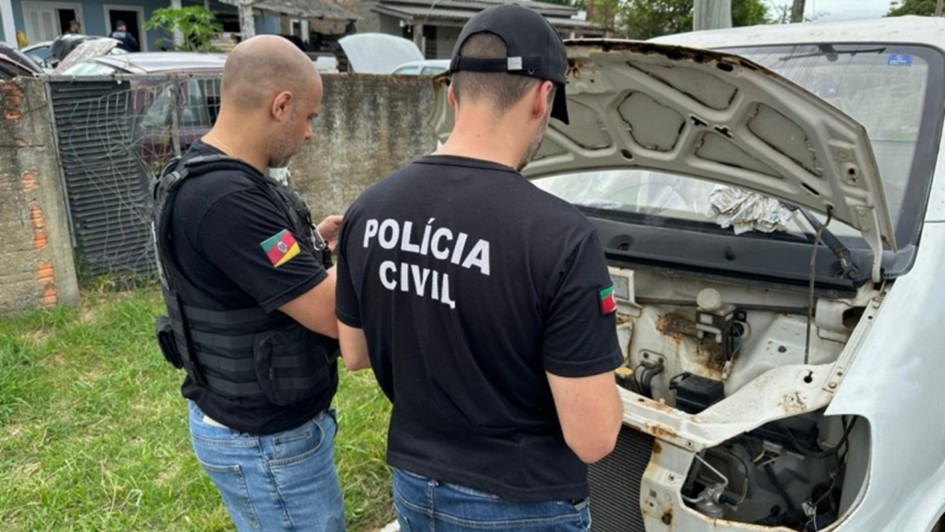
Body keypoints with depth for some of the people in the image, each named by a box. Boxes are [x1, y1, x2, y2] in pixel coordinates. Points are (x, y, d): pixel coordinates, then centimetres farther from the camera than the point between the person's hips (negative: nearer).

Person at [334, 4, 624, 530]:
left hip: (414, 487, 5)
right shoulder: (561, 237, -27)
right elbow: (592, 438, -22)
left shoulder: (367, 210, -9)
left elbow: (355, 354, 4)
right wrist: (598, 366, -2)